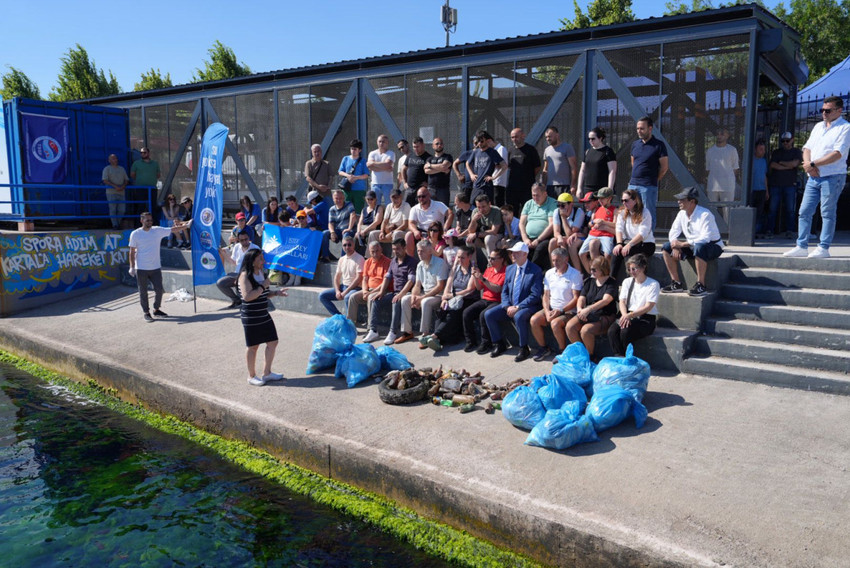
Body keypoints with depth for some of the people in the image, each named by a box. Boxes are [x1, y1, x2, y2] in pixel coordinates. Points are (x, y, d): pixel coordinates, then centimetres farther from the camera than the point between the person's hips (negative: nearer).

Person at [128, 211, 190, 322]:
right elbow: (132, 251, -2)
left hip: (156, 267, 3)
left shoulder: (158, 231, 1)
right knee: (143, 292, 4)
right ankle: (146, 313, 17)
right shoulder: (135, 234, -5)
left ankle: (156, 310, 26)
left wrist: (187, 225, -7)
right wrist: (132, 267, -5)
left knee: (159, 290, 6)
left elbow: (173, 229, 1)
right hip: (141, 269, -3)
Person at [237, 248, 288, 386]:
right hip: (251, 318, -8)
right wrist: (263, 286, -22)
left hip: (264, 315, 8)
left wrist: (276, 292, 5)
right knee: (253, 347, 3)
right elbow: (247, 296, -28)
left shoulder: (261, 273, 9)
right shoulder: (245, 275, -17)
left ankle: (267, 373, 24)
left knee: (273, 342, 11)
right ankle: (251, 376, 20)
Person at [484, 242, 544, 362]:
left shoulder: (536, 270, -8)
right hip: (510, 306, 6)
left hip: (527, 306, -6)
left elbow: (535, 295, -15)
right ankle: (499, 345, 5)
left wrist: (517, 307, -21)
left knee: (519, 316, -38)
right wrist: (508, 306, -8)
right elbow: (504, 291, 12)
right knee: (488, 314, -11)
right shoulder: (509, 269, 12)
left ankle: (524, 349, -18)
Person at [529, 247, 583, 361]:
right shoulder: (549, 273, 11)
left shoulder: (575, 274, -7)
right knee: (534, 320, -18)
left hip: (568, 311, -6)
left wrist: (561, 311, -19)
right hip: (551, 309, 6)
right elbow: (546, 295, 11)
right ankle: (543, 348, 1)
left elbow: (576, 298, -11)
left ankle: (563, 351, -10)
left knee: (555, 323, -33)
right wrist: (547, 311, -6)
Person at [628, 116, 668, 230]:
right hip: (633, 184, 6)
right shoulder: (635, 144, 12)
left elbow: (664, 167, -2)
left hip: (649, 187, -6)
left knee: (649, 215, -1)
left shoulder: (658, 145, -5)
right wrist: (635, 178, 15)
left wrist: (654, 180, 3)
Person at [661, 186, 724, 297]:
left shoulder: (705, 215, -23)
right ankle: (676, 284, -5)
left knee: (699, 247, -41)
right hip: (692, 246, 8)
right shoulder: (682, 214, 1)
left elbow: (705, 238, -33)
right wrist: (675, 246, -16)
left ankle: (701, 286, -33)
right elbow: (673, 232, 5)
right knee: (667, 247, -7)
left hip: (713, 247, -8)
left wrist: (683, 244, -30)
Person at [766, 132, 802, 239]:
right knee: (772, 209, -2)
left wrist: (781, 162, 4)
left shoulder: (797, 152, 12)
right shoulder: (776, 152, 16)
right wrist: (787, 167, -3)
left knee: (790, 210, -3)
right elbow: (772, 165, 0)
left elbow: (794, 163, -6)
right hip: (775, 184, 1)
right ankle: (769, 230, 0)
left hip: (790, 184, -1)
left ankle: (790, 231, 1)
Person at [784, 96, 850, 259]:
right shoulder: (818, 126, 19)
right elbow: (807, 148, 15)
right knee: (804, 212, 3)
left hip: (832, 177, -7)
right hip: (813, 177, 7)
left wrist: (813, 164, -17)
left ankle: (824, 248, 0)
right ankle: (802, 247, 8)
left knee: (827, 213, -3)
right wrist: (807, 164, -5)